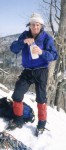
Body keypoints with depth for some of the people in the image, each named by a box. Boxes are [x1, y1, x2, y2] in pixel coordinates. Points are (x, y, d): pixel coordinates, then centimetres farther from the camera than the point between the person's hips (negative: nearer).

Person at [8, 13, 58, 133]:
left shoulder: (47, 37, -10)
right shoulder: (24, 35, -1)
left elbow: (54, 55, -16)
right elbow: (13, 49, -8)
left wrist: (42, 52, -34)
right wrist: (23, 42, -27)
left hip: (41, 72, -3)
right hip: (27, 71, 4)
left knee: (41, 98, 3)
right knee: (17, 95, 2)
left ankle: (42, 123, 19)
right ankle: (18, 119, 20)